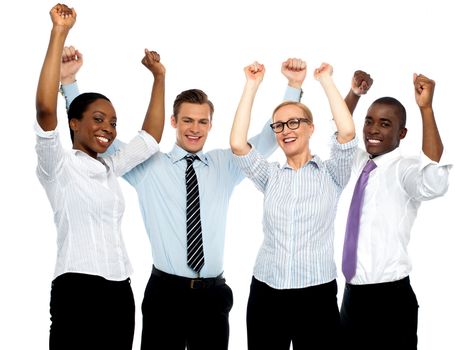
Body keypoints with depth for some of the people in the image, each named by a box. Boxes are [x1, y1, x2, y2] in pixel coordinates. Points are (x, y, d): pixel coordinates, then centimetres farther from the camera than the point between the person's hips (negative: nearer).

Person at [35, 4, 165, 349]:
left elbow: (151, 138, 25)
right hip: (78, 291, -7)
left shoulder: (109, 167, 17)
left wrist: (159, 77, 23)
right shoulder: (59, 165, -3)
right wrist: (60, 32, -19)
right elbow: (45, 109, -18)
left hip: (120, 291, 7)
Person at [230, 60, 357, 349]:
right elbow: (238, 144, -6)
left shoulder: (331, 174, 3)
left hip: (317, 296, -2)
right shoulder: (271, 176, 9)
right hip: (266, 295, 3)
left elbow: (347, 132, -14)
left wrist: (326, 79, -5)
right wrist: (252, 85, -4)